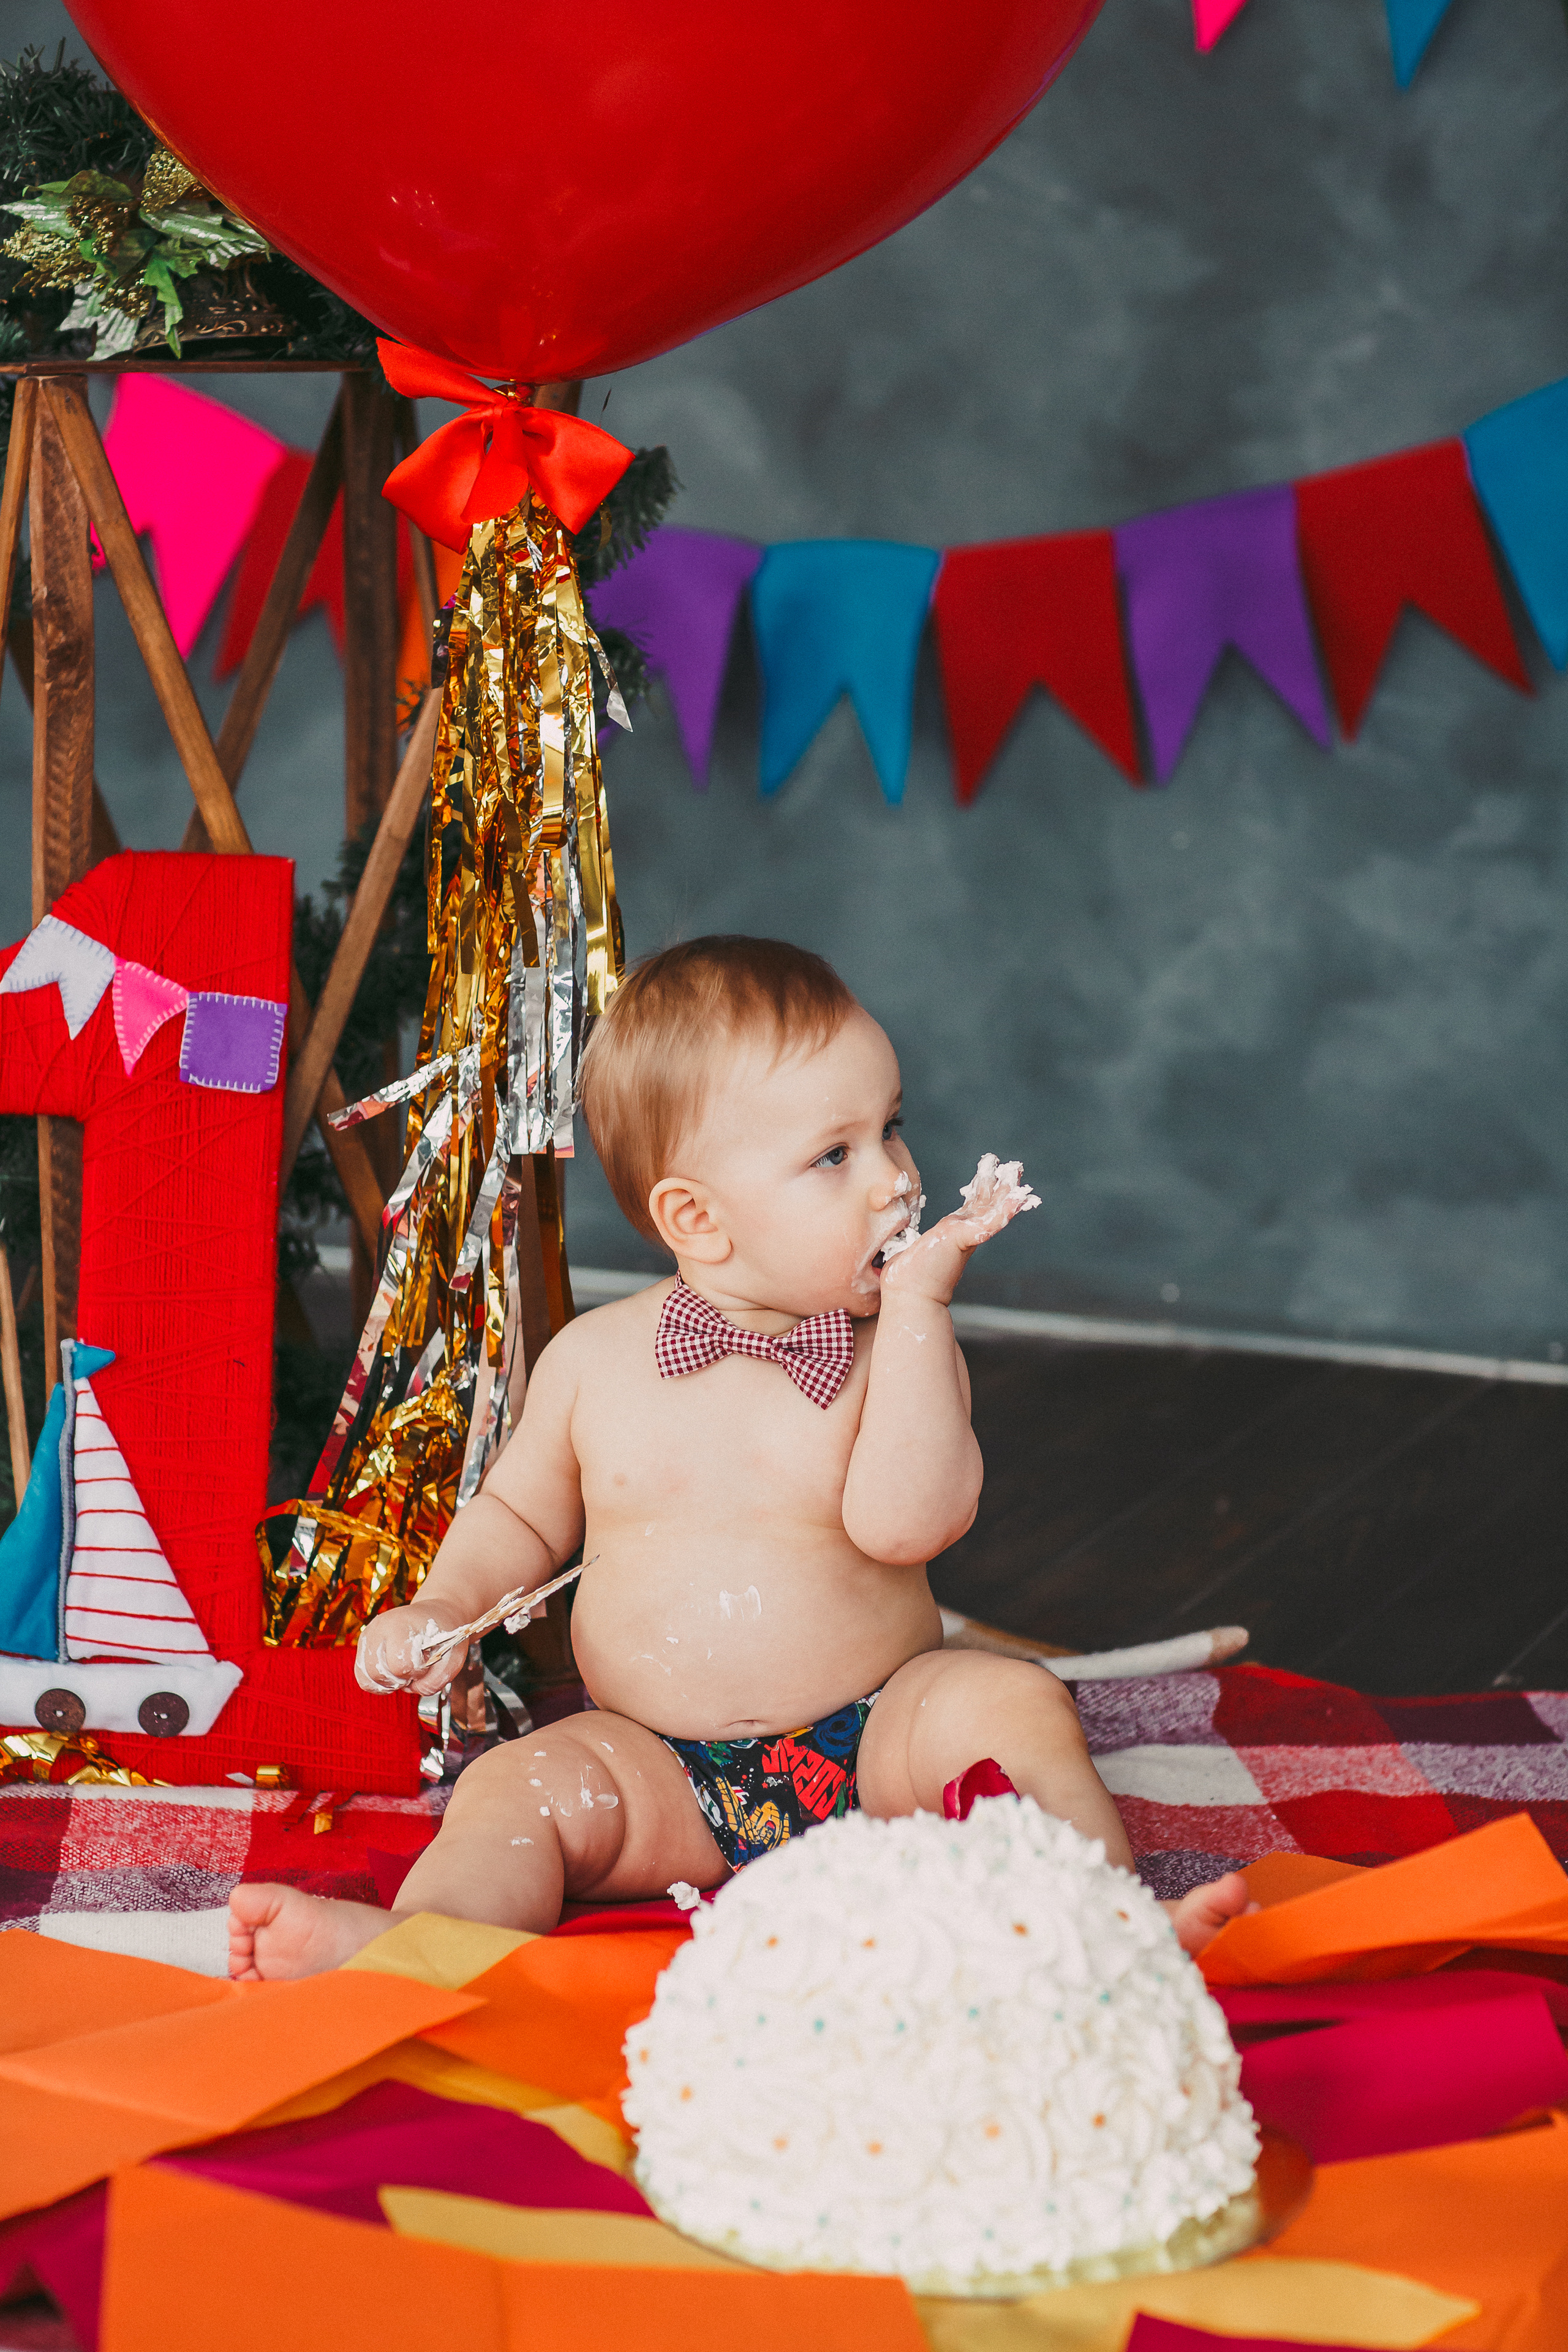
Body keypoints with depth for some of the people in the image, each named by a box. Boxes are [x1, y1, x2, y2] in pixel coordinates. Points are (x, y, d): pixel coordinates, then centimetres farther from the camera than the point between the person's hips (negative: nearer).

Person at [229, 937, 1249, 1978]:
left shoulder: (903, 1347, -3)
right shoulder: (596, 1359, 1)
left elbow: (903, 1522, -21)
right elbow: (521, 1514, 18)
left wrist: (918, 1306, -20)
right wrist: (446, 1606, -2)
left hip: (877, 1743, -1)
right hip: (665, 1777, 1)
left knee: (1014, 1701, -25)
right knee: (517, 1785, -22)